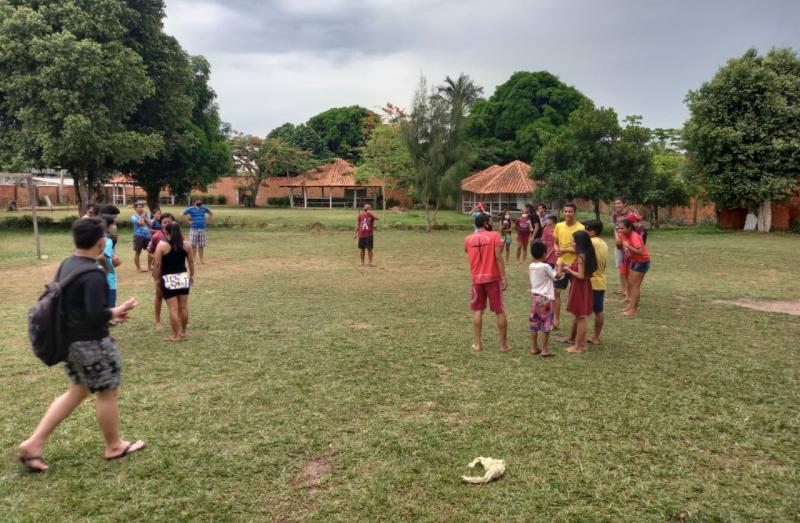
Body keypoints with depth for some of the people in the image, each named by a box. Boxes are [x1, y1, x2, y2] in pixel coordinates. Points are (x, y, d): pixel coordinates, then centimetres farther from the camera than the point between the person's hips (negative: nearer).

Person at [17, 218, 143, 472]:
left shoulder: (66, 265, 5)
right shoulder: (93, 274, -23)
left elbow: (68, 302, 14)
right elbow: (96, 316, -28)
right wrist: (117, 311, -9)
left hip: (69, 339, 9)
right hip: (90, 342, -9)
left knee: (78, 390, 21)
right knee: (107, 392, 8)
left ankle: (34, 443, 19)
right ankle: (115, 446, 25)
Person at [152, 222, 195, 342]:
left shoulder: (162, 245, -10)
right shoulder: (187, 244, 0)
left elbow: (157, 264, -9)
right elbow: (191, 261, 8)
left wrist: (156, 278, 3)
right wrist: (192, 275, 20)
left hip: (168, 279, -4)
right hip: (183, 277, 4)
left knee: (173, 308, 0)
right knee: (184, 306, 13)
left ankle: (176, 335, 6)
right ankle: (183, 331, 25)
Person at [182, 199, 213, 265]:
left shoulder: (204, 208, 7)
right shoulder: (191, 209, 0)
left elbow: (211, 213, 22)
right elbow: (182, 214, 2)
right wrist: (188, 221, -3)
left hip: (202, 229, 2)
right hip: (194, 229, -2)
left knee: (201, 246, 5)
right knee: (193, 245, -3)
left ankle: (201, 260, 14)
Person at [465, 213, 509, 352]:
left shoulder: (468, 239, 4)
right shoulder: (494, 236, -7)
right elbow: (498, 257, -13)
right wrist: (504, 277, -11)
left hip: (477, 279, 3)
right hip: (493, 278, -3)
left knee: (477, 310, 12)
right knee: (500, 311, 6)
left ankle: (477, 343, 11)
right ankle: (504, 344, 11)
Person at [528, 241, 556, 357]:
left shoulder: (531, 266, 2)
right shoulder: (546, 266, -15)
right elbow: (555, 277, -5)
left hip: (534, 297, 6)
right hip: (545, 298, -6)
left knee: (534, 324, 11)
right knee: (546, 324, 1)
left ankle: (534, 347, 16)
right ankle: (545, 350, 3)